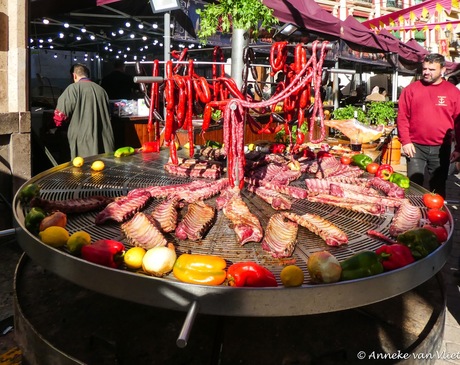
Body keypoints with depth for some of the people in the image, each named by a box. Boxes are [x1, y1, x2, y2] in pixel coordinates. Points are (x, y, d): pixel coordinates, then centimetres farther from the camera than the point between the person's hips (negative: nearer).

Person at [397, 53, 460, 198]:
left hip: (441, 149, 1)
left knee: (438, 187, 11)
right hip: (416, 147, -1)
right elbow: (402, 117, 0)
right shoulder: (411, 89, 1)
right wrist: (405, 141, -7)